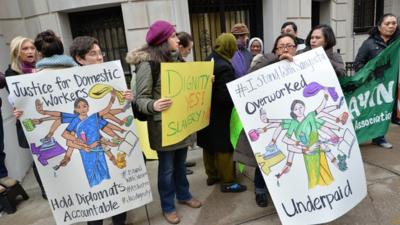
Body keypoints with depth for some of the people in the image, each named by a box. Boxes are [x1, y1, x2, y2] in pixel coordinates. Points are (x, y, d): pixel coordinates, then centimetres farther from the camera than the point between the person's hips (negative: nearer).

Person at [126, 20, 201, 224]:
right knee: (167, 167, 8)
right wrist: (153, 105, -38)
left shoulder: (174, 59, 8)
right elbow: (141, 98, -17)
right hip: (163, 124, -7)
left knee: (180, 163, 21)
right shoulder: (147, 63, -15)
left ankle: (183, 194, 41)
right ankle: (168, 206, 27)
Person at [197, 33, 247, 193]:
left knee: (209, 146, 17)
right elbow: (225, 96, -27)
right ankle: (227, 182, 15)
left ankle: (212, 175, 33)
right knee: (224, 148, 3)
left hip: (206, 112, 9)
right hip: (219, 115, -9)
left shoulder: (208, 60, 5)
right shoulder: (224, 67, -23)